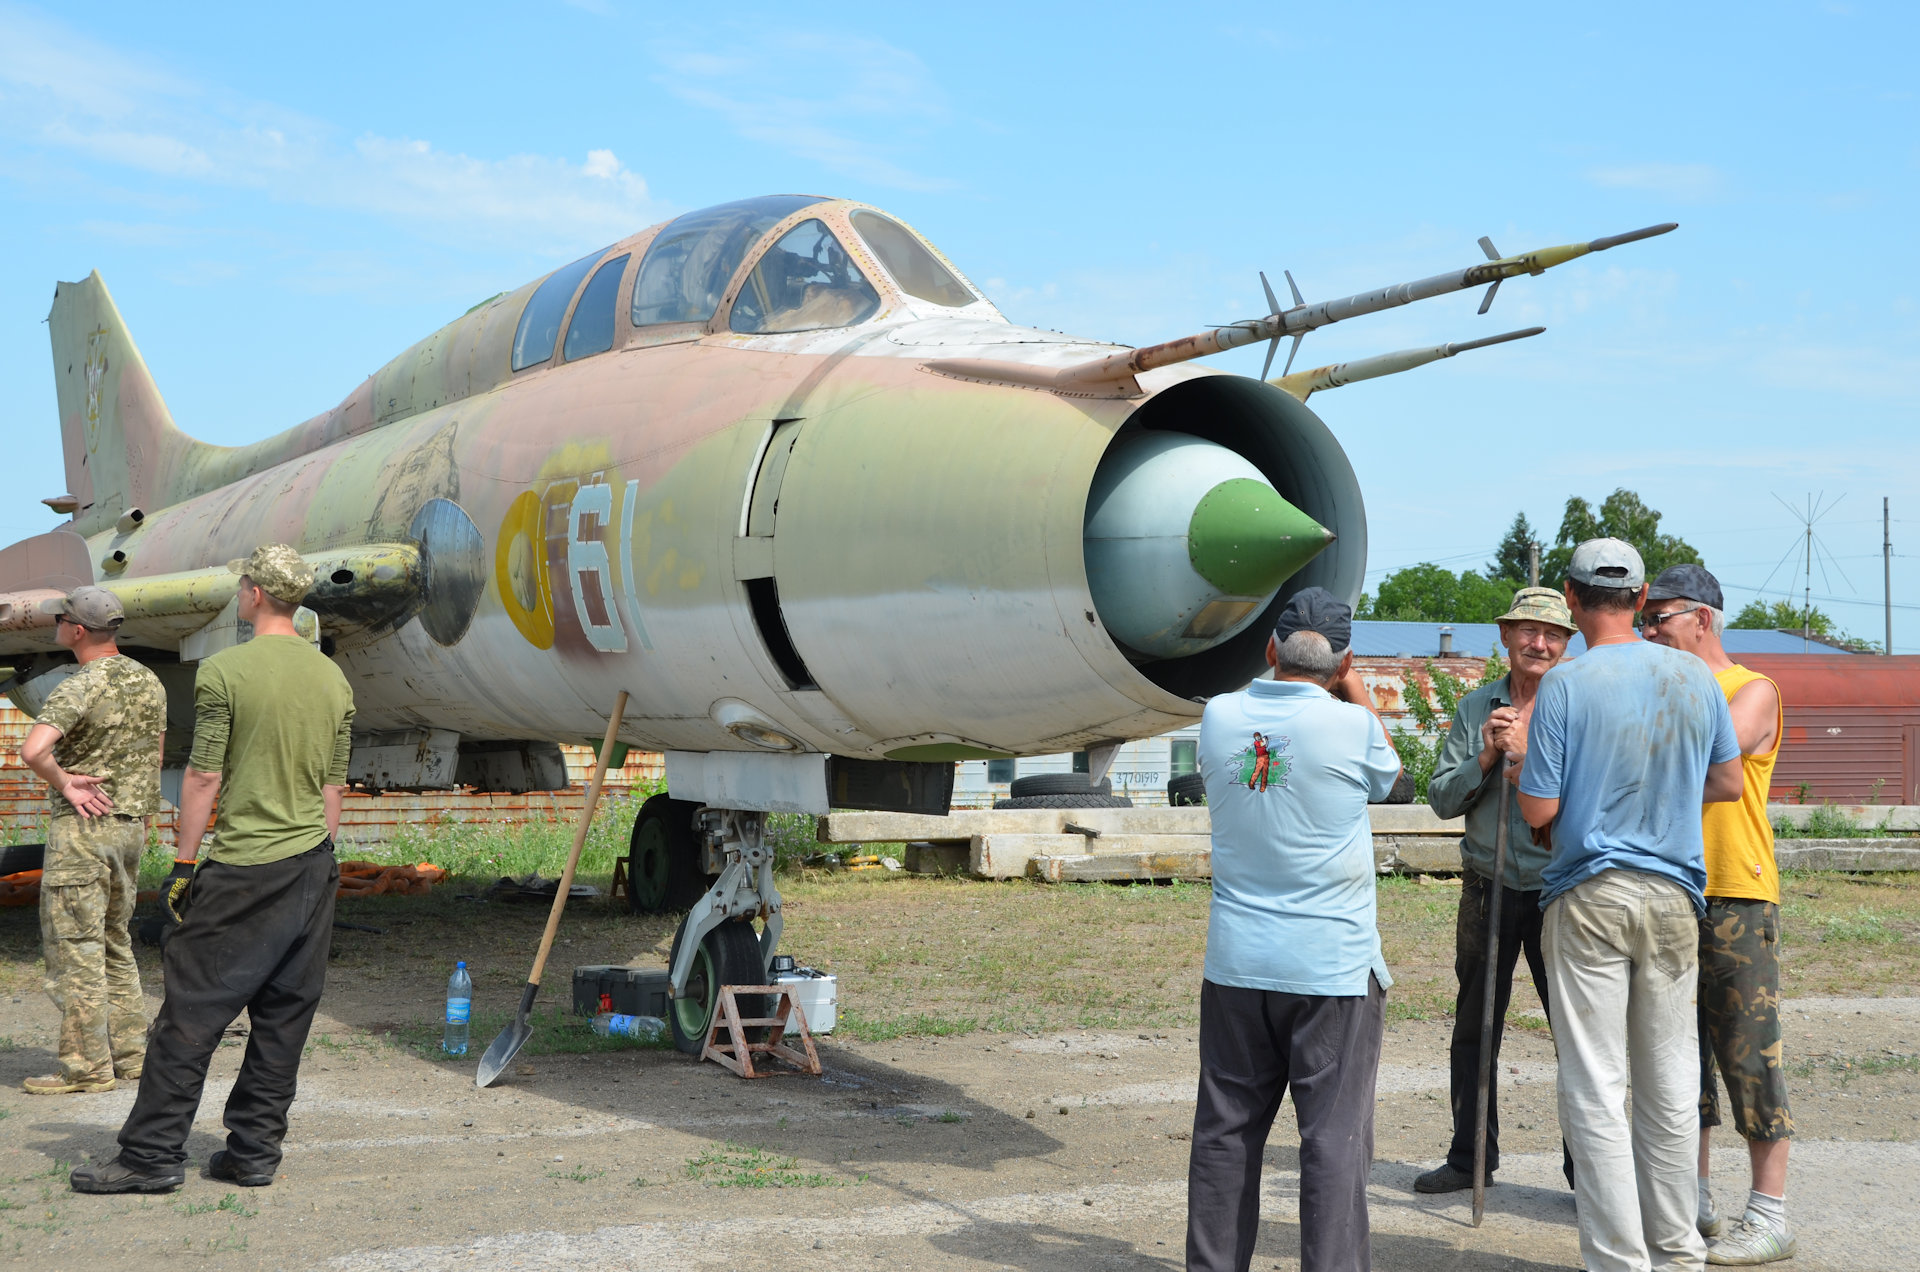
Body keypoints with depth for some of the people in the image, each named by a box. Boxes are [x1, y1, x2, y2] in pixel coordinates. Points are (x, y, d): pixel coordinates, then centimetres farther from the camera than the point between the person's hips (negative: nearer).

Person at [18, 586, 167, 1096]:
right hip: (131, 824, 8)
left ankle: (86, 1065, -1)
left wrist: (63, 783, -16)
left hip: (83, 825, -8)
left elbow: (32, 751, -32)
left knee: (74, 946, -2)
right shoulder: (149, 682, 8)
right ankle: (130, 1052, 18)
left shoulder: (78, 688, -18)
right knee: (113, 942, 17)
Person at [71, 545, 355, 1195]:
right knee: (284, 1014, 8)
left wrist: (184, 864, -2)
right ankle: (254, 1150, 12)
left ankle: (153, 1154, 2)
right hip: (312, 866, 6)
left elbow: (204, 777, -10)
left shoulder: (224, 671, -10)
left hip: (242, 868, -6)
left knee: (192, 1009, 0)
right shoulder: (333, 678, 8)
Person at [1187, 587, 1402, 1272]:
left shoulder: (1220, 715, -1)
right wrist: (1360, 700, 19)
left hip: (1235, 964, 4)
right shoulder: (1351, 725, -11)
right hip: (1333, 966, -4)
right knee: (1334, 1138, 1)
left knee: (1225, 1131, 12)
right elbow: (1388, 777, 10)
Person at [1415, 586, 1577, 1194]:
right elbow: (1441, 798, 4)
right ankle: (1469, 1158, 25)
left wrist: (1527, 754, -21)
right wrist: (1486, 758, -12)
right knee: (1473, 1030, 11)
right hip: (1488, 888, 4)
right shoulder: (1475, 708, 7)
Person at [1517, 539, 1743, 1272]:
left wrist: (1519, 751, 8)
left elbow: (1538, 810, -10)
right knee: (1670, 1083, 13)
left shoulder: (1565, 685, -11)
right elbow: (1728, 783, 13)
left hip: (1590, 897, -4)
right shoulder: (1694, 677, 3)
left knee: (1594, 1087, 1)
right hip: (1674, 892, 4)